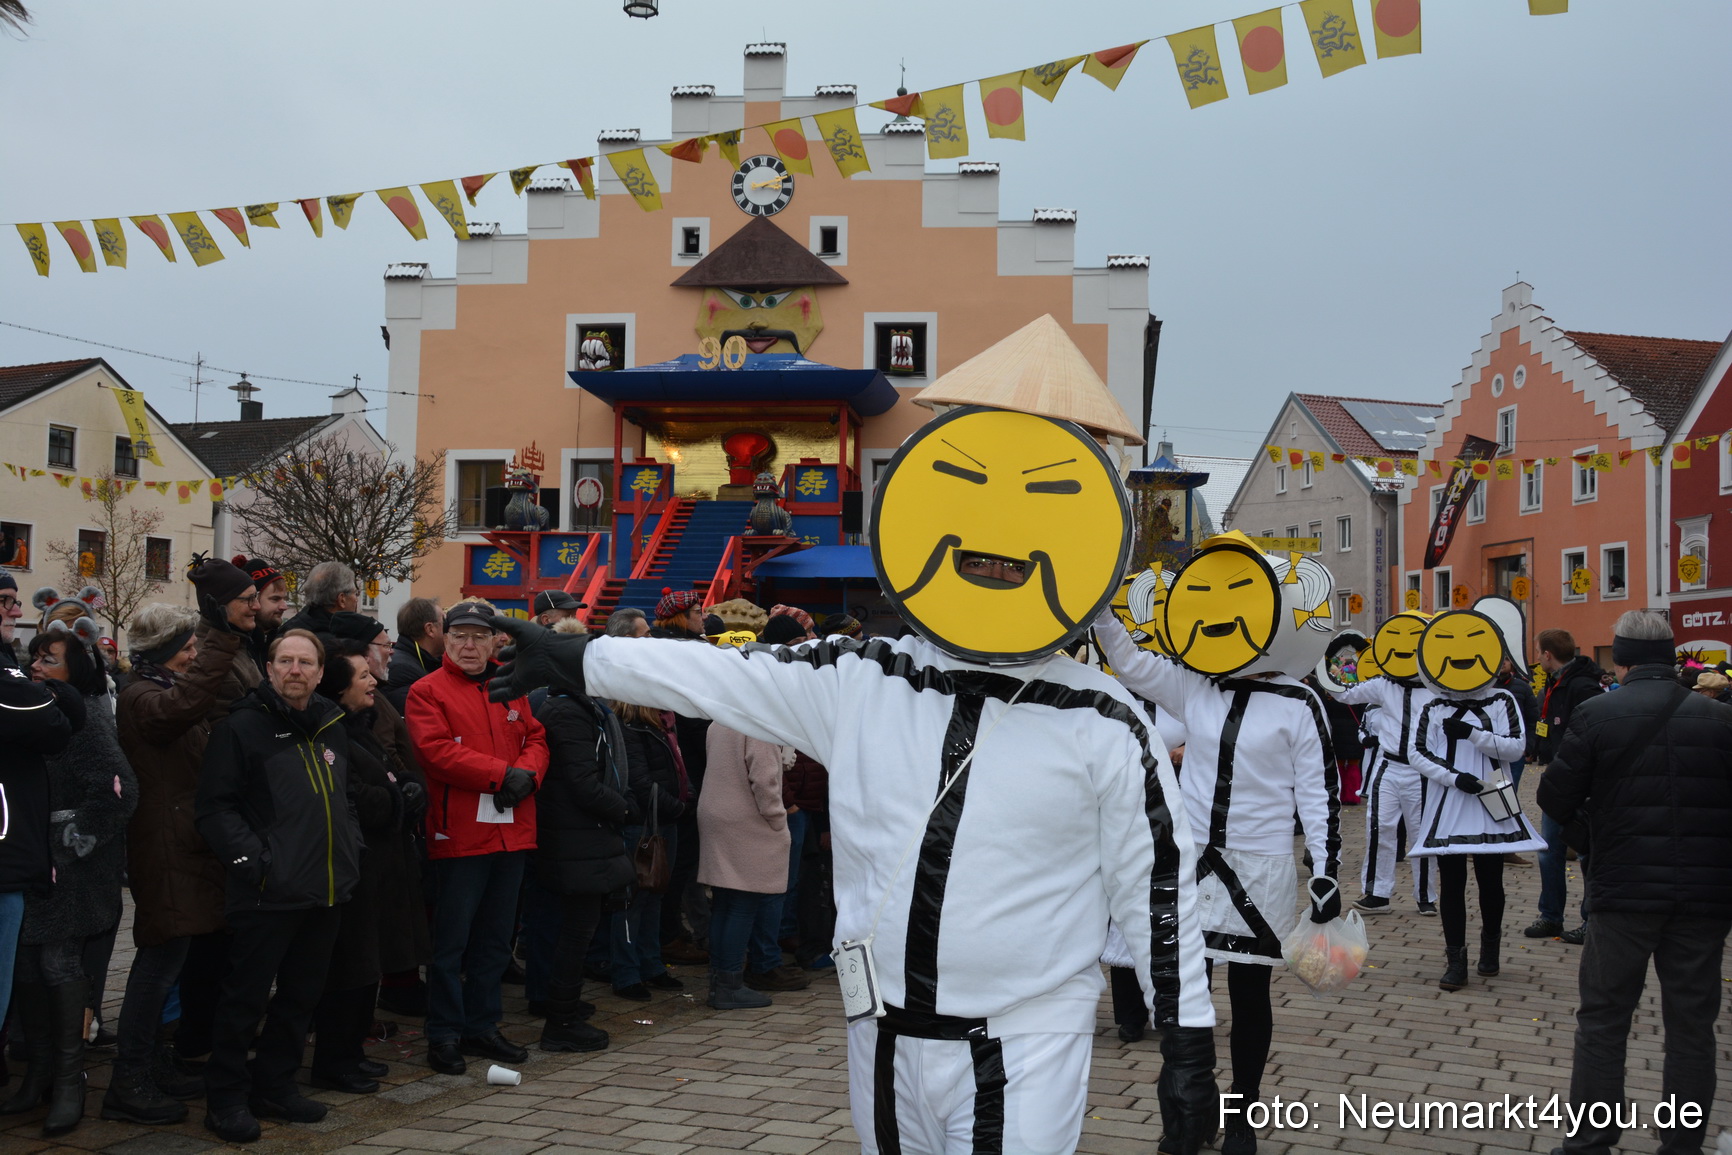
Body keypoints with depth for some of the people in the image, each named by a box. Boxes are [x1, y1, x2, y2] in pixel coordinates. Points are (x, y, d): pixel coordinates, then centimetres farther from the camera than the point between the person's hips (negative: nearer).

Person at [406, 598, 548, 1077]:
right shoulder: (427, 692, -4)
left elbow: (535, 738, 14)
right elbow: (437, 751, -15)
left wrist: (528, 773, -9)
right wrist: (502, 775, -18)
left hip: (511, 834, 6)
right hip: (458, 834, -6)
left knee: (495, 938, 14)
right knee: (452, 939, 0)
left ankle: (481, 1025, 25)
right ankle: (444, 1035, 10)